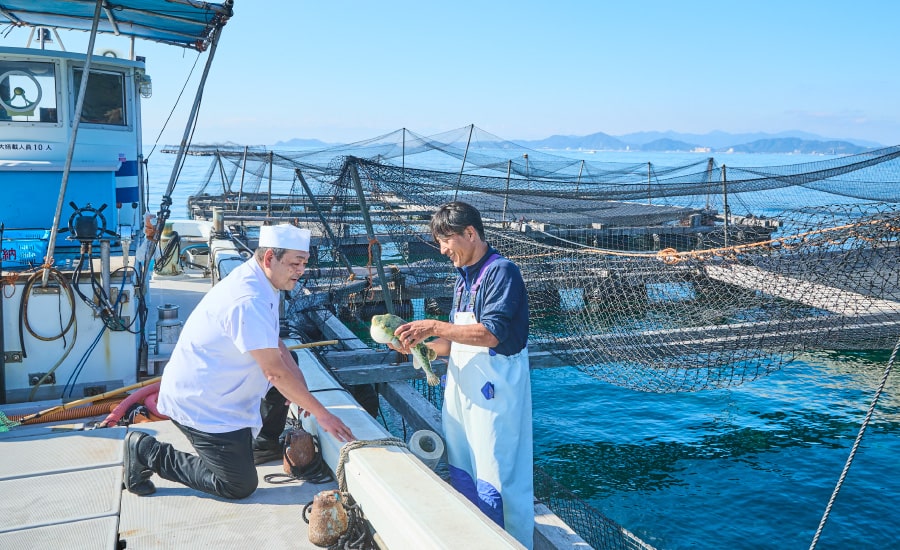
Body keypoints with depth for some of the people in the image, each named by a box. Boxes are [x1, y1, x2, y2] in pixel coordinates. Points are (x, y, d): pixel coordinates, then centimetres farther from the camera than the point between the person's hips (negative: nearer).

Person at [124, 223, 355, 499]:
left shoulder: (256, 280, 2)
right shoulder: (249, 300, -30)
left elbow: (275, 344, 9)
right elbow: (275, 373, -27)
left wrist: (302, 390, -4)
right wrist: (321, 414, -20)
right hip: (198, 404, -10)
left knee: (289, 362, 14)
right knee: (241, 486, -2)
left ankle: (264, 445, 23)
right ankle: (148, 452, 5)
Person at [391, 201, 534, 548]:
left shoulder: (501, 271, -12)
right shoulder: (463, 278, 14)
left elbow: (490, 334, -22)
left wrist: (434, 327, -20)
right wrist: (420, 346, 2)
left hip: (492, 394, -9)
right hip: (461, 389, 9)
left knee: (493, 485, -3)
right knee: (462, 479, 15)